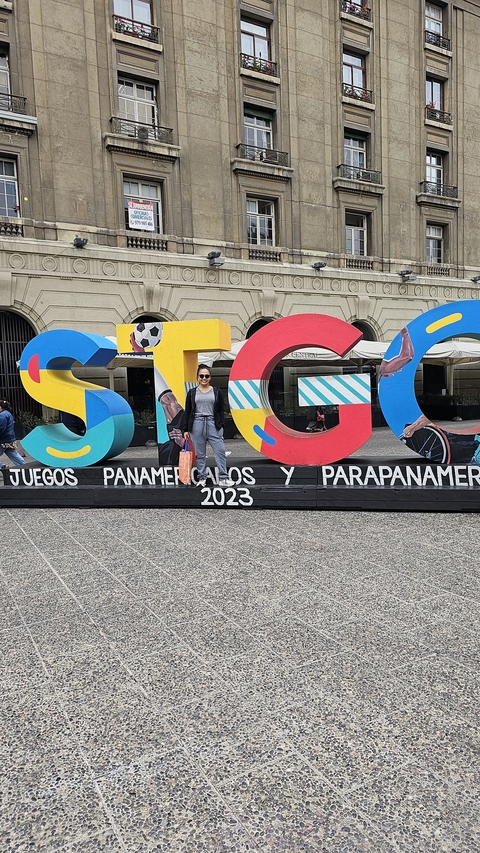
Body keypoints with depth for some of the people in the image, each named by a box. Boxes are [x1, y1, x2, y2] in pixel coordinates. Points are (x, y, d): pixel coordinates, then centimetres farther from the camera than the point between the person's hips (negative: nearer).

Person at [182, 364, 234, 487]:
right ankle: (202, 478, 16)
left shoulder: (217, 392, 7)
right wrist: (185, 429, 2)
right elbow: (187, 411, 7)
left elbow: (221, 410, 7)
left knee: (220, 451, -6)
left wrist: (221, 425, -3)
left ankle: (223, 479, -2)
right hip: (197, 424, 0)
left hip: (213, 424, 0)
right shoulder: (192, 392, 7)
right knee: (200, 454, 6)